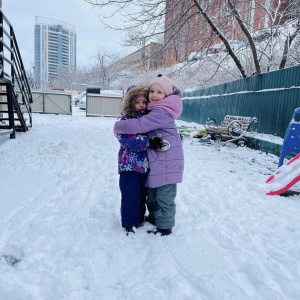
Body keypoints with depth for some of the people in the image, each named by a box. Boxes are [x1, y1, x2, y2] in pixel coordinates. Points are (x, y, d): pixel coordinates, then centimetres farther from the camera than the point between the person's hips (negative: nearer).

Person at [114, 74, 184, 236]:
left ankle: (164, 227, 17)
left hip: (167, 159, -11)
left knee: (164, 195, 1)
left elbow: (138, 125, -29)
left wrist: (117, 126, -12)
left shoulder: (161, 113, -21)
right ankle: (154, 217, 41)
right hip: (156, 158, 11)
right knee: (152, 190, 22)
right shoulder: (154, 109, 12)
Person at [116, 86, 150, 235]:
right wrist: (149, 141, -27)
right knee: (131, 195, -1)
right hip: (129, 163, -5)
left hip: (145, 163, 5)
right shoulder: (127, 118, -7)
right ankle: (130, 224, 15)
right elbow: (126, 138, -21)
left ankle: (140, 219, 33)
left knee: (142, 194, 15)